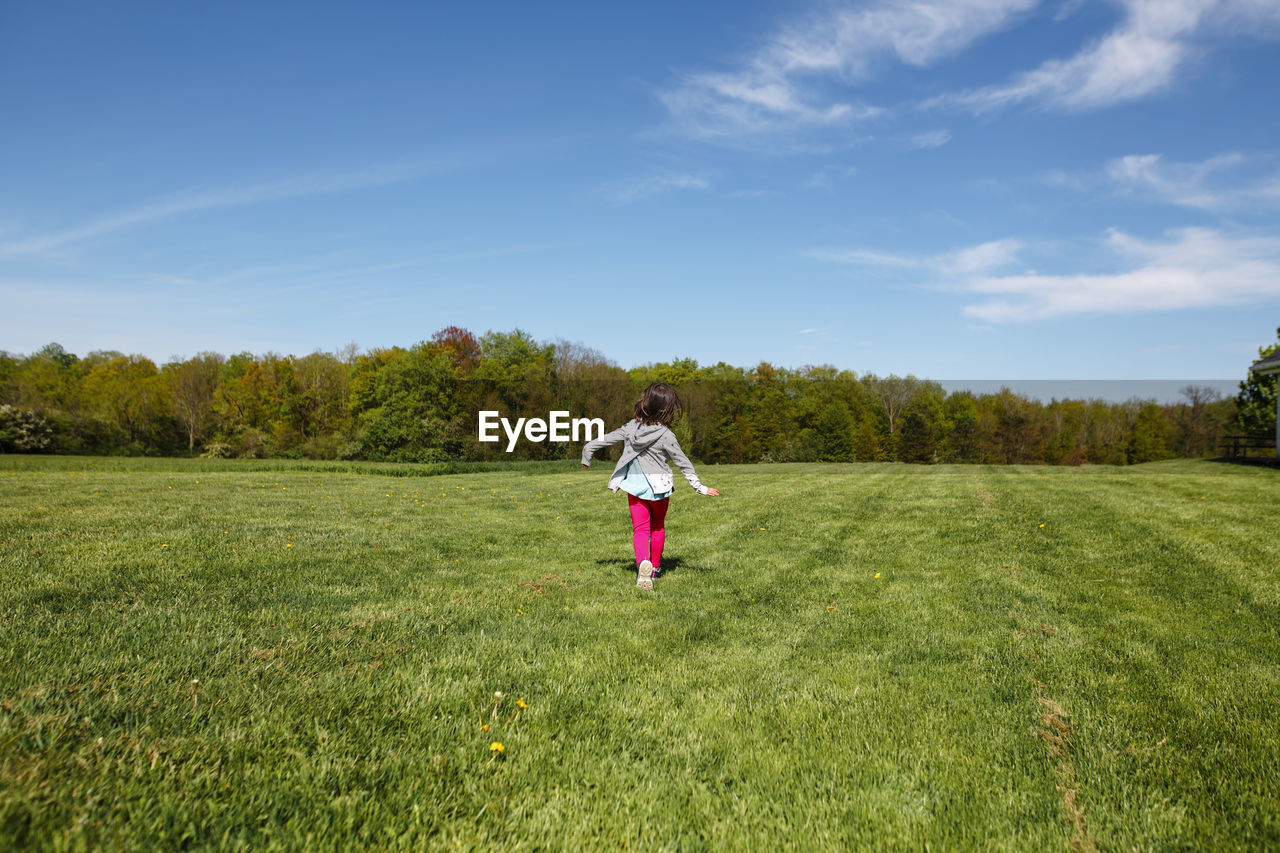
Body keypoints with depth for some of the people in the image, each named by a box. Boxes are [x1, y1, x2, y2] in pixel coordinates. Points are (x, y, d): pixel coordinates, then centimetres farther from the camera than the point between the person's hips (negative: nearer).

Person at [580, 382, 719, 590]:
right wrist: (699, 487, -6)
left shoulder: (631, 427, -8)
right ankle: (655, 567, 33)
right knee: (657, 527, 20)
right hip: (659, 485, -1)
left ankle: (643, 562, -27)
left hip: (635, 485, 1)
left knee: (640, 528, 2)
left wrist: (588, 452, 17)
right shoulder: (666, 436, -17)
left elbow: (605, 439, 0)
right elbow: (683, 463, -13)